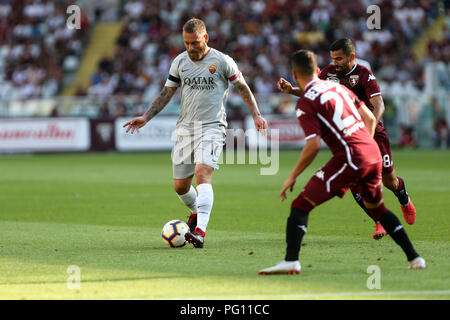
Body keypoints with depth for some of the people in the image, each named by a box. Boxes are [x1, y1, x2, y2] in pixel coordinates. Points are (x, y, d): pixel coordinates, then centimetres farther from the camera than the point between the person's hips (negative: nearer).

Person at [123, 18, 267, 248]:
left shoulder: (222, 61, -3)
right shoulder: (179, 62, 7)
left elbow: (243, 88, 6)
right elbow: (166, 93, 15)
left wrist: (256, 115, -2)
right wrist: (146, 117, 7)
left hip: (212, 127, -5)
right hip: (185, 129, 5)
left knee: (202, 173, -26)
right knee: (180, 186, 7)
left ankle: (200, 231, -34)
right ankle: (196, 212, 39)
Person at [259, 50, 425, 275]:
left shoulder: (305, 104, -4)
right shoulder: (338, 87, 18)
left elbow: (313, 145, -13)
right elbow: (370, 118, 19)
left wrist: (292, 177, -4)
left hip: (350, 158, -7)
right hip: (373, 153, 7)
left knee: (301, 205, -4)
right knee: (377, 207, 29)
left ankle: (291, 260, -19)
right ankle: (414, 257, 28)